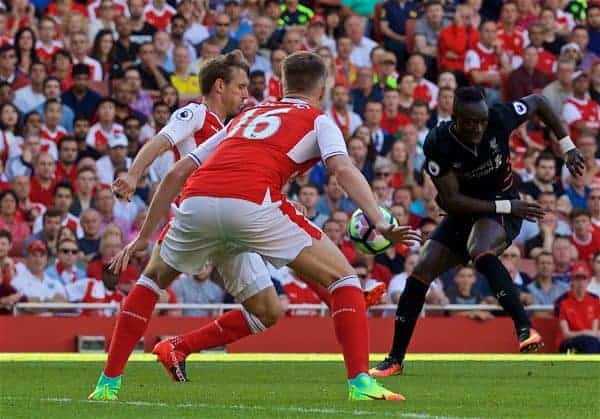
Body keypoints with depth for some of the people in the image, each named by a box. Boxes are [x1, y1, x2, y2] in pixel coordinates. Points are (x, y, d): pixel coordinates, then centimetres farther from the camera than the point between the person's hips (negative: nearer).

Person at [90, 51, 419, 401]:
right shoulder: (318, 121, 22)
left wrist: (145, 236, 36)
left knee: (153, 278, 31)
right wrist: (380, 223, -9)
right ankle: (361, 382, -2)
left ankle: (108, 383, 24)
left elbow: (177, 173, 32)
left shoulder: (246, 117, 35)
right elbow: (344, 169, 0)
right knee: (343, 277, 9)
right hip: (253, 204, -4)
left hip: (196, 202, 4)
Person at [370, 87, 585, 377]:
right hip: (463, 212, 3)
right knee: (420, 273, -5)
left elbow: (538, 102, -1)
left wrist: (567, 147, -4)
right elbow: (452, 200, -21)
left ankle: (524, 329, -39)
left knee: (481, 254, -35)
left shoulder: (499, 119, -21)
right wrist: (507, 206, -25)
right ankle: (395, 359, 6)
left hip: (502, 208, -3)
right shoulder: (438, 144, -21)